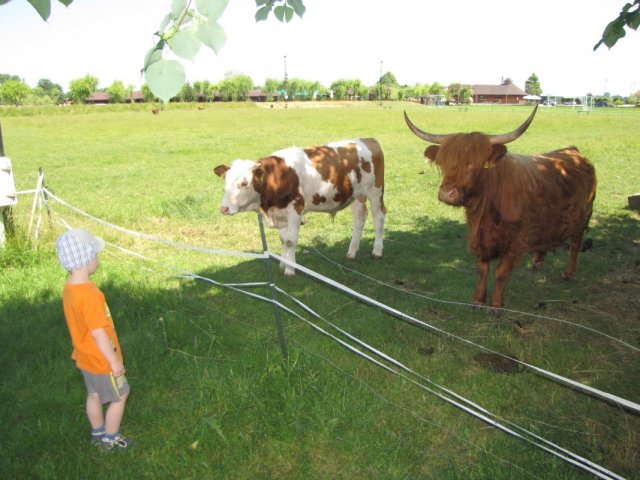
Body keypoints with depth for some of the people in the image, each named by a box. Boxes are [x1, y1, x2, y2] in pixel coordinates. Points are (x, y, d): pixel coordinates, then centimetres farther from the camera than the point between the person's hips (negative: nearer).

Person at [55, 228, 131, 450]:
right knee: (119, 396, 13)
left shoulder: (69, 286, -6)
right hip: (101, 360, -8)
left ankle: (98, 431, 44)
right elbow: (98, 333, -29)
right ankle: (110, 438, 28)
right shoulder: (90, 295, -34)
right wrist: (114, 361, -18)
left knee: (94, 395, 25)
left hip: (85, 357, 8)